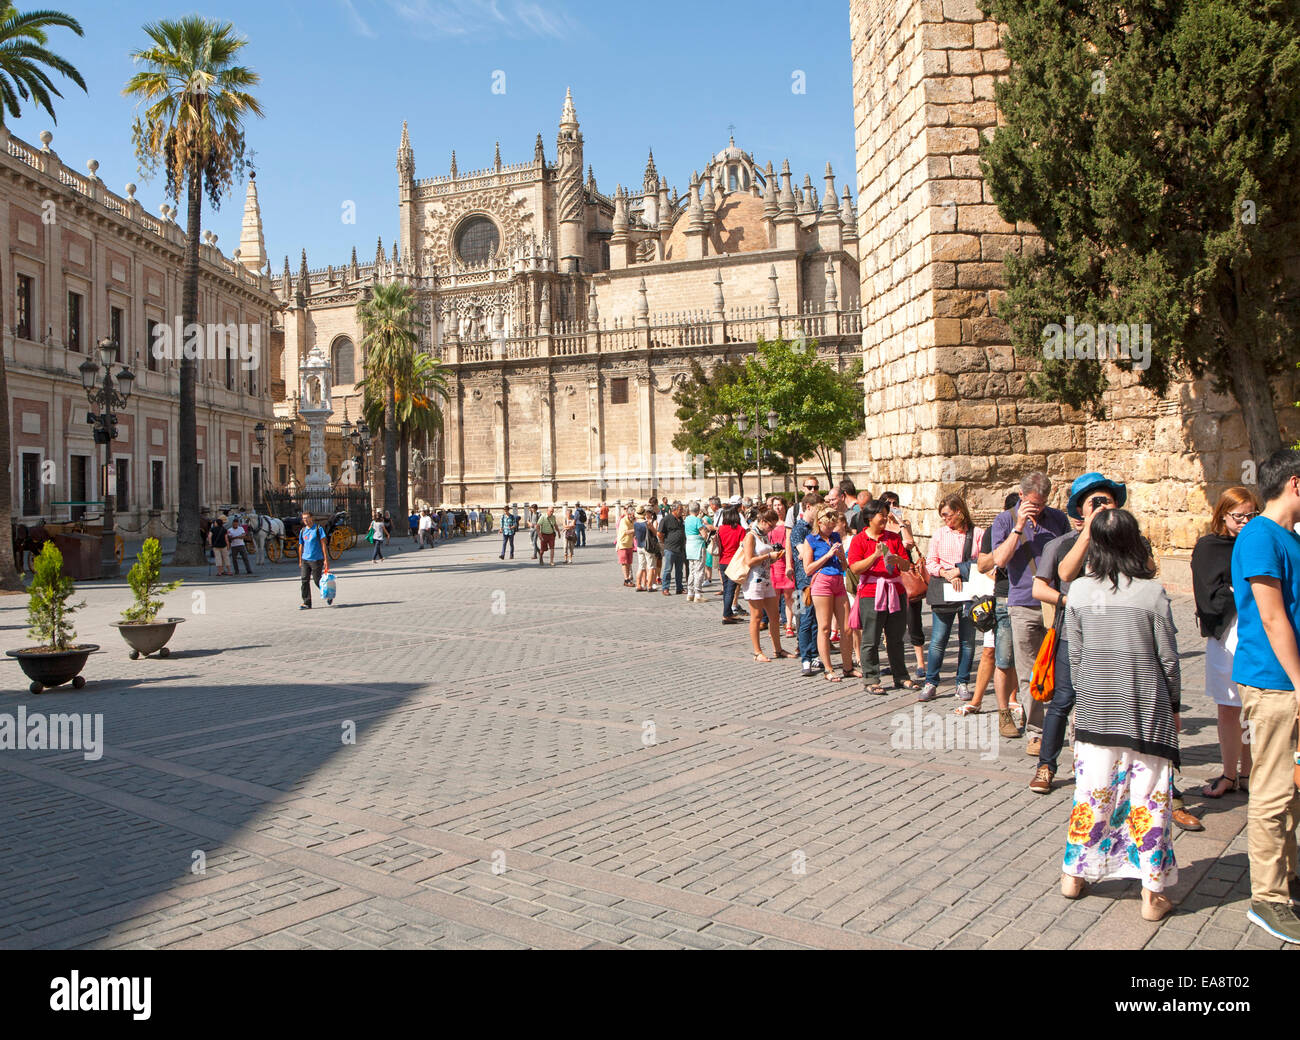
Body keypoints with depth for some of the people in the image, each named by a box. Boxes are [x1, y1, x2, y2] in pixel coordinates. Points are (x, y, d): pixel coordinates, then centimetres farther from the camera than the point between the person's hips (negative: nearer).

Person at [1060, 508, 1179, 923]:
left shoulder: (1079, 591, -4)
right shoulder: (1153, 593, -10)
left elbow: (1075, 654, 2)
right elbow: (1168, 658, -3)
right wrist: (1174, 705, 10)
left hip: (1095, 711, 2)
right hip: (1147, 711, -2)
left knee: (1091, 791, 12)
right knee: (1148, 796, 5)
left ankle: (1075, 874, 22)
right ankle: (1152, 892, 11)